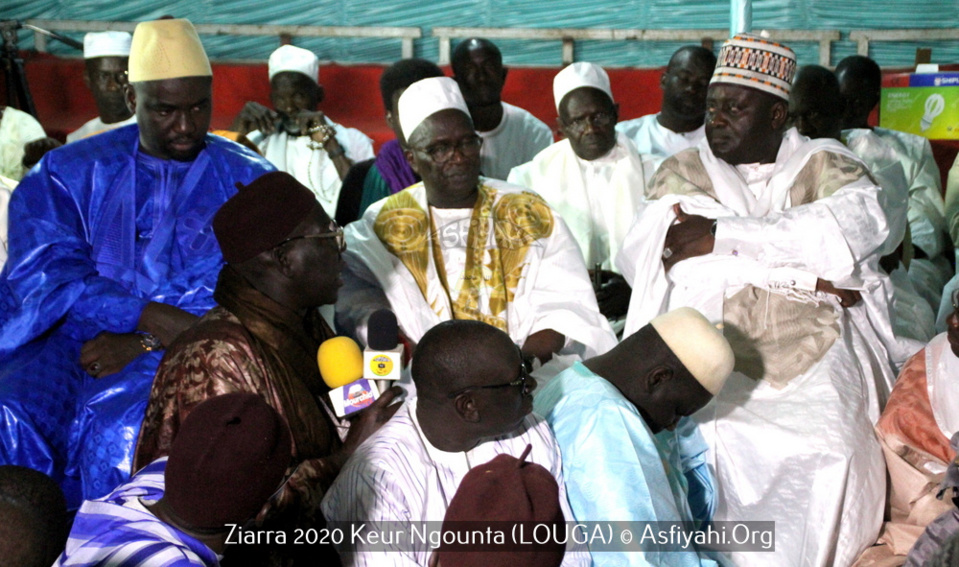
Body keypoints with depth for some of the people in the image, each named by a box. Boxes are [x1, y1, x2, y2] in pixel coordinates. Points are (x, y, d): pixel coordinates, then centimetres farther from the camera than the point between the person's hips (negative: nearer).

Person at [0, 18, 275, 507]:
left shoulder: (247, 182, 7)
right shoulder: (70, 171, 12)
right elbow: (43, 270, -2)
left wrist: (145, 341, -16)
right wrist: (148, 313, -16)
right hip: (75, 337, 2)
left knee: (124, 428, -32)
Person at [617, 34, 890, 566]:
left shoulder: (826, 164, 12)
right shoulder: (681, 172, 11)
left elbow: (861, 222, -11)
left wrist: (722, 234, -15)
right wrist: (811, 278, -9)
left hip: (817, 357, 1)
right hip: (715, 364, 0)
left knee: (833, 452, -22)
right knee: (719, 448, -25)